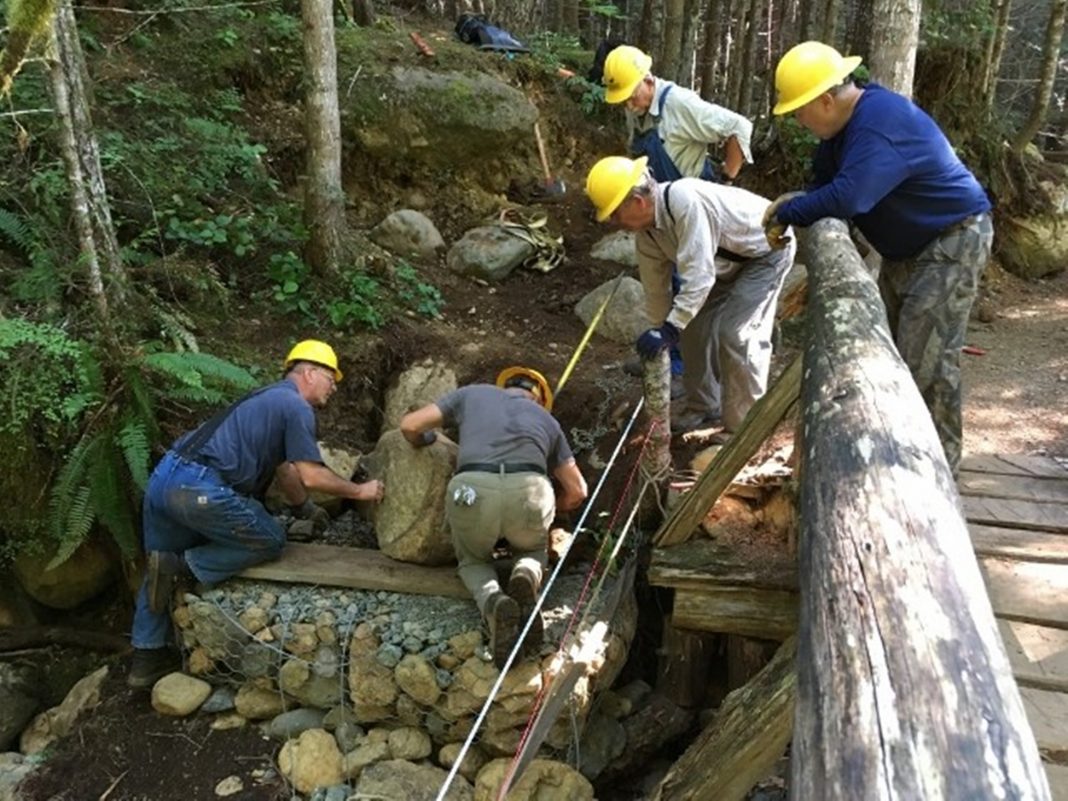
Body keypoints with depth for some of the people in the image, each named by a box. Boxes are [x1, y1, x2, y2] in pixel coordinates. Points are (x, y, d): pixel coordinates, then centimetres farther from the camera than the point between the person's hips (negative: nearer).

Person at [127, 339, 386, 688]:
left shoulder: (271, 398, 27)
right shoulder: (296, 406, -2)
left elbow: (285, 470, 32)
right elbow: (312, 476, -7)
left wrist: (308, 509, 38)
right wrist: (360, 491, 6)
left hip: (163, 476, 10)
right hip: (200, 489, -9)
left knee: (163, 568, 23)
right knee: (270, 540, 8)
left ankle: (146, 659, 27)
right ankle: (182, 566, -1)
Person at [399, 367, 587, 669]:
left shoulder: (473, 393, 29)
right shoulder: (546, 419, 32)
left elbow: (410, 424, 23)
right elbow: (577, 491, 33)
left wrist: (426, 443, 46)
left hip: (472, 491, -1)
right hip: (529, 491, 1)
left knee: (473, 560, 29)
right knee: (533, 550, 34)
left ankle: (493, 602, -4)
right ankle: (526, 576, -2)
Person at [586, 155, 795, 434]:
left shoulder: (685, 202, -37)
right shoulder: (646, 234, -10)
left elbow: (698, 275, -39)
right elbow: (655, 288, 2)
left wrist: (670, 329, -38)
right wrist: (658, 330, 8)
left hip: (768, 250, -8)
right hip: (730, 260, 8)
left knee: (734, 333, -16)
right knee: (694, 324, 5)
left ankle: (743, 427, -1)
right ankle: (704, 407, 23)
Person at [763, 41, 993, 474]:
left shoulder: (881, 121, -30)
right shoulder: (847, 123, 1)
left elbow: (848, 197, -39)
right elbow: (827, 181, 9)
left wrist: (786, 214, -25)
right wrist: (798, 203, -13)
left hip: (953, 241, -10)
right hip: (908, 246, 10)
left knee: (927, 357, -11)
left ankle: (938, 459, 1)